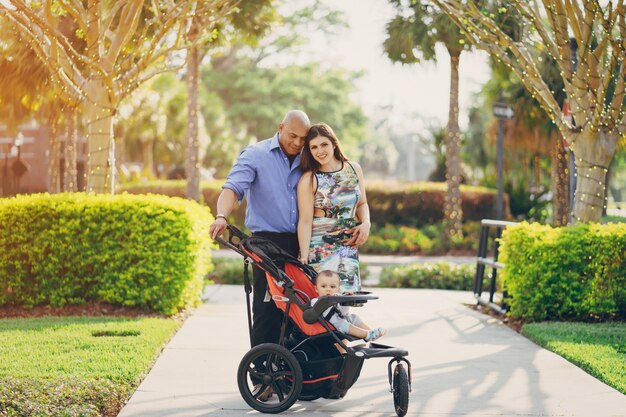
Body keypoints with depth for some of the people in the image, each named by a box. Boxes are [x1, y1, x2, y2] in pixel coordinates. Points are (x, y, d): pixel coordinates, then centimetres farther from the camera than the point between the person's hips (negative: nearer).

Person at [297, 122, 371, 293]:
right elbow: (305, 221, -9)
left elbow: (362, 203, 18)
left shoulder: (354, 169, 6)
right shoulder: (309, 179, -8)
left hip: (349, 248, 4)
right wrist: (304, 257, -16)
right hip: (319, 250, -4)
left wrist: (365, 223, -3)